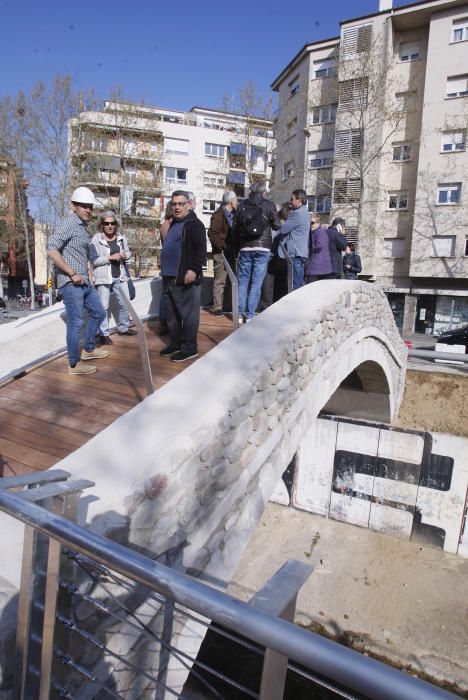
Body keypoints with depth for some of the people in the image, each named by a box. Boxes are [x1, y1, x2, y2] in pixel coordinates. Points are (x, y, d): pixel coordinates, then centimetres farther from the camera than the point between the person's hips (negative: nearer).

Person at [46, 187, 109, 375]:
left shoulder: (83, 226, 15)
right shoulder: (68, 223, -11)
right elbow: (51, 250, -21)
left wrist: (87, 272, 15)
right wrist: (72, 274, -19)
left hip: (84, 282, 9)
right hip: (71, 283, -9)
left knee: (98, 313, 18)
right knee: (75, 323, -4)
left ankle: (88, 349, 33)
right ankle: (75, 364, 7)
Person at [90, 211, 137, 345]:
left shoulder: (121, 237, 6)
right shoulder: (96, 239, -9)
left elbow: (128, 252, 17)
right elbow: (93, 260, -13)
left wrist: (125, 255, -7)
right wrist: (110, 257, -21)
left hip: (119, 276, 5)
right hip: (104, 277, -5)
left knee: (125, 303, 13)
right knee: (103, 306, 0)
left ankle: (123, 327, 31)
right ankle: (103, 334, 10)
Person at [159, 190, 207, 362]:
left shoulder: (194, 224, -7)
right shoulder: (173, 224, 20)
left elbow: (201, 249, -17)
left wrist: (194, 269, -27)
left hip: (184, 278, -9)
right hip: (169, 277, 10)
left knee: (188, 313, -4)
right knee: (172, 314, 15)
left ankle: (189, 347, 3)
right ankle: (175, 343, 25)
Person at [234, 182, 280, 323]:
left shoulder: (242, 205, 6)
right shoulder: (269, 205, 0)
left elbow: (236, 228, 8)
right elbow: (277, 226, 2)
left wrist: (237, 247, 17)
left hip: (245, 248, 2)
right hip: (262, 248, -2)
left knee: (242, 281, 9)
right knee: (256, 282, 0)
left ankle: (240, 313, 9)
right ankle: (250, 315, -1)